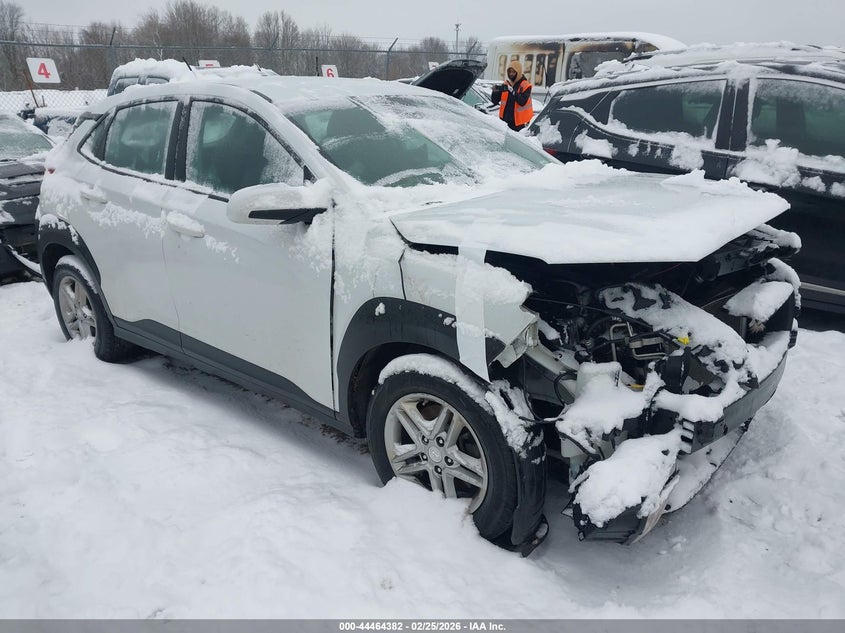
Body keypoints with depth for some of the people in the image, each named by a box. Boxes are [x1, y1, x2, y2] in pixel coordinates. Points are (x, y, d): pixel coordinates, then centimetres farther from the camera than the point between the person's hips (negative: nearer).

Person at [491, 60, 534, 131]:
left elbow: (522, 102, -20)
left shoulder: (525, 85, -5)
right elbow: (495, 101, 6)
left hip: (518, 123, -5)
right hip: (505, 120, 5)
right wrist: (495, 92, -15)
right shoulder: (506, 84, 9)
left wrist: (512, 91, -29)